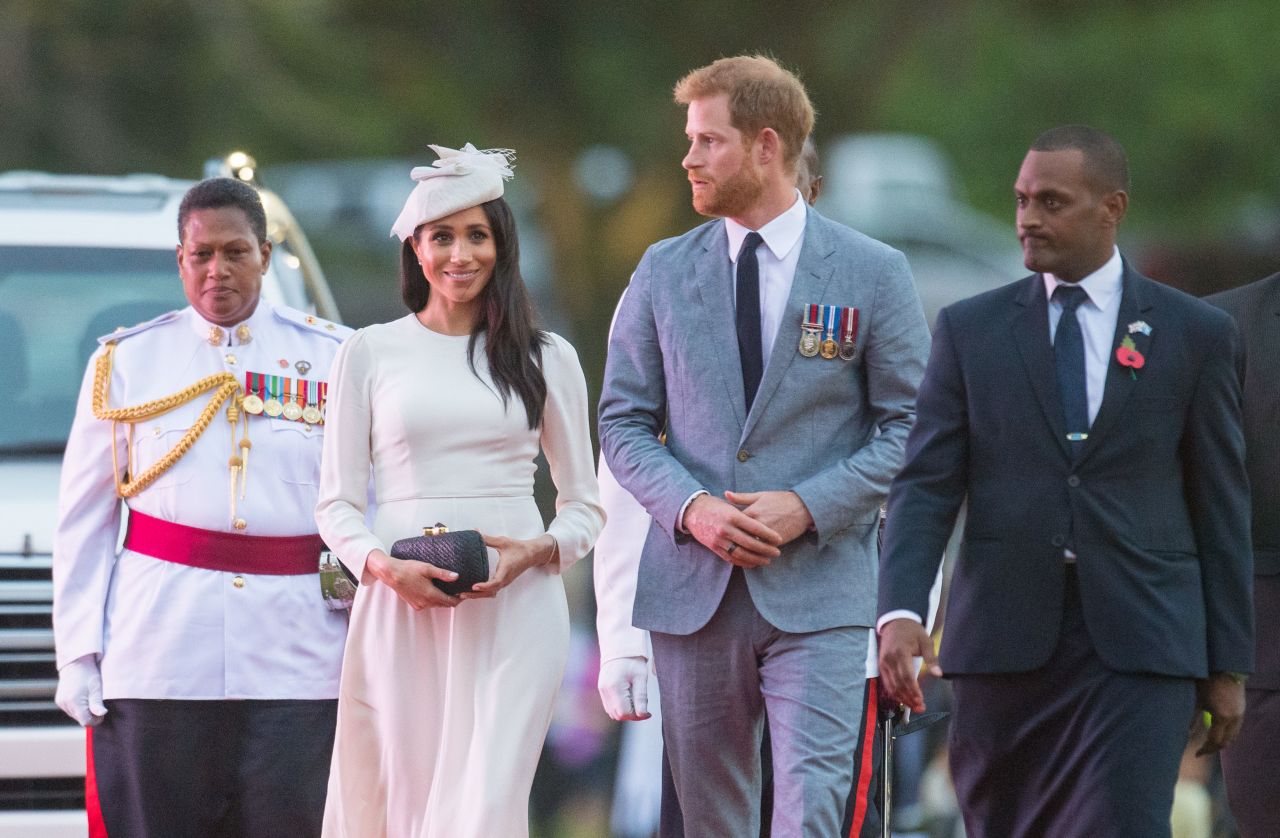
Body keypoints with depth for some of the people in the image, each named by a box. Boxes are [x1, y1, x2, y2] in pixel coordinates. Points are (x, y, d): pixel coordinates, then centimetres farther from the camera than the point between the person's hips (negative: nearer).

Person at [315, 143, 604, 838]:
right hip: (399, 604, 1)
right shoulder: (370, 353, 9)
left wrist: (533, 553, -8)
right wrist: (385, 565, -12)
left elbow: (584, 506, 13)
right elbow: (337, 503, 8)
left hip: (514, 605, -1)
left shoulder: (546, 358, 10)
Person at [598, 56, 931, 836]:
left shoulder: (872, 273, 1)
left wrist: (809, 507, -13)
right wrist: (689, 507, -9)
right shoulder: (664, 272, 10)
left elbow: (909, 425, 0)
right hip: (694, 592, 3)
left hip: (819, 591, -3)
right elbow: (624, 420, 10)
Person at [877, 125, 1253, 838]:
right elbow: (927, 485, 2)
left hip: (1140, 641, -2)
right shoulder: (970, 330, 9)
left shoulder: (1196, 334, 6)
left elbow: (1221, 505, 7)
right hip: (1005, 637, 2)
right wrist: (901, 611, -14)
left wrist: (1229, 664, 4)